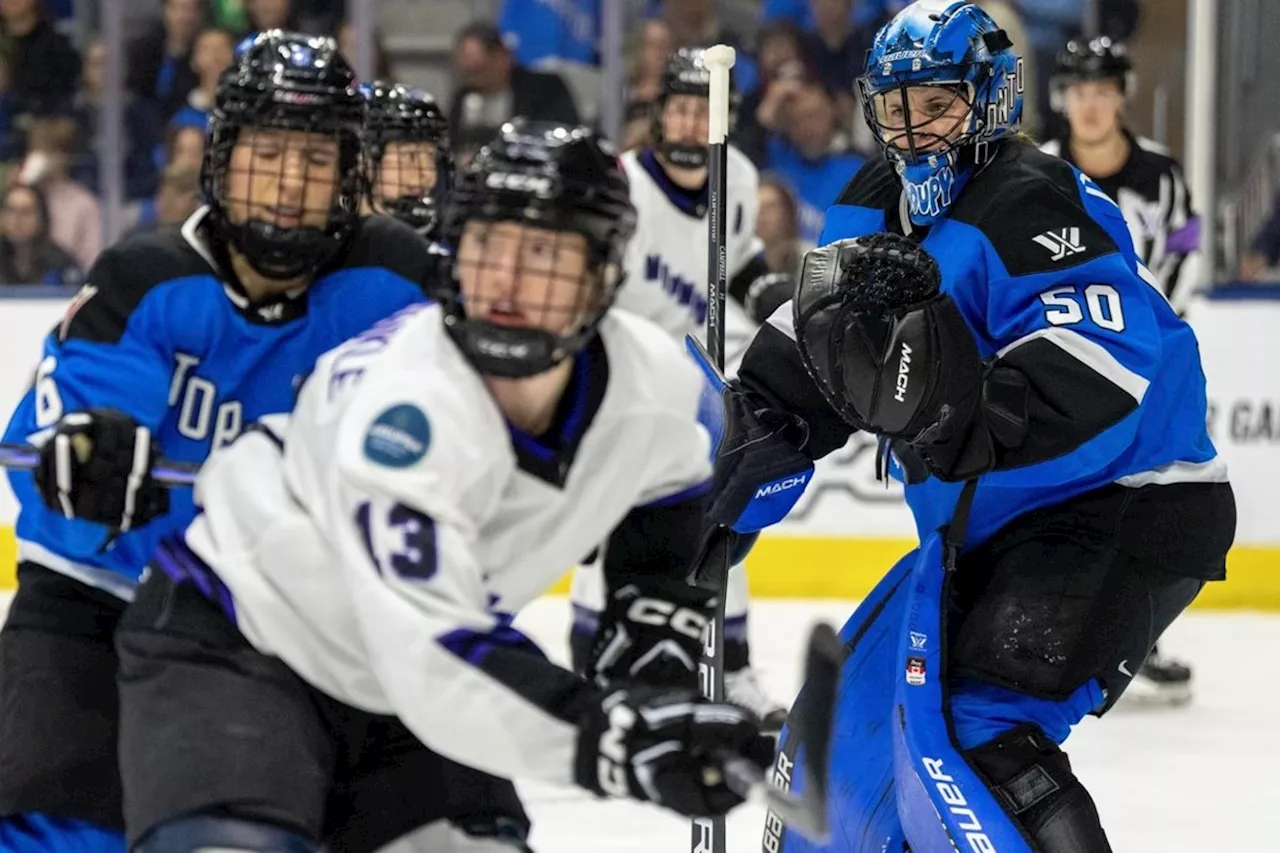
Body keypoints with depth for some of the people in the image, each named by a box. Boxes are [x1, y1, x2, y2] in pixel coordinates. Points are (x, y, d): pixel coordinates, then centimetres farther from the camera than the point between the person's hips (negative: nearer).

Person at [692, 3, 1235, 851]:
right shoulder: (878, 213, 9)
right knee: (853, 709, 13)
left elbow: (1095, 374, -32)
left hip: (1125, 511, -10)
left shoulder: (1031, 207, -20)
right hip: (993, 525, 10)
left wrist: (959, 412, -43)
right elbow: (795, 365, 15)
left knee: (968, 726, -25)